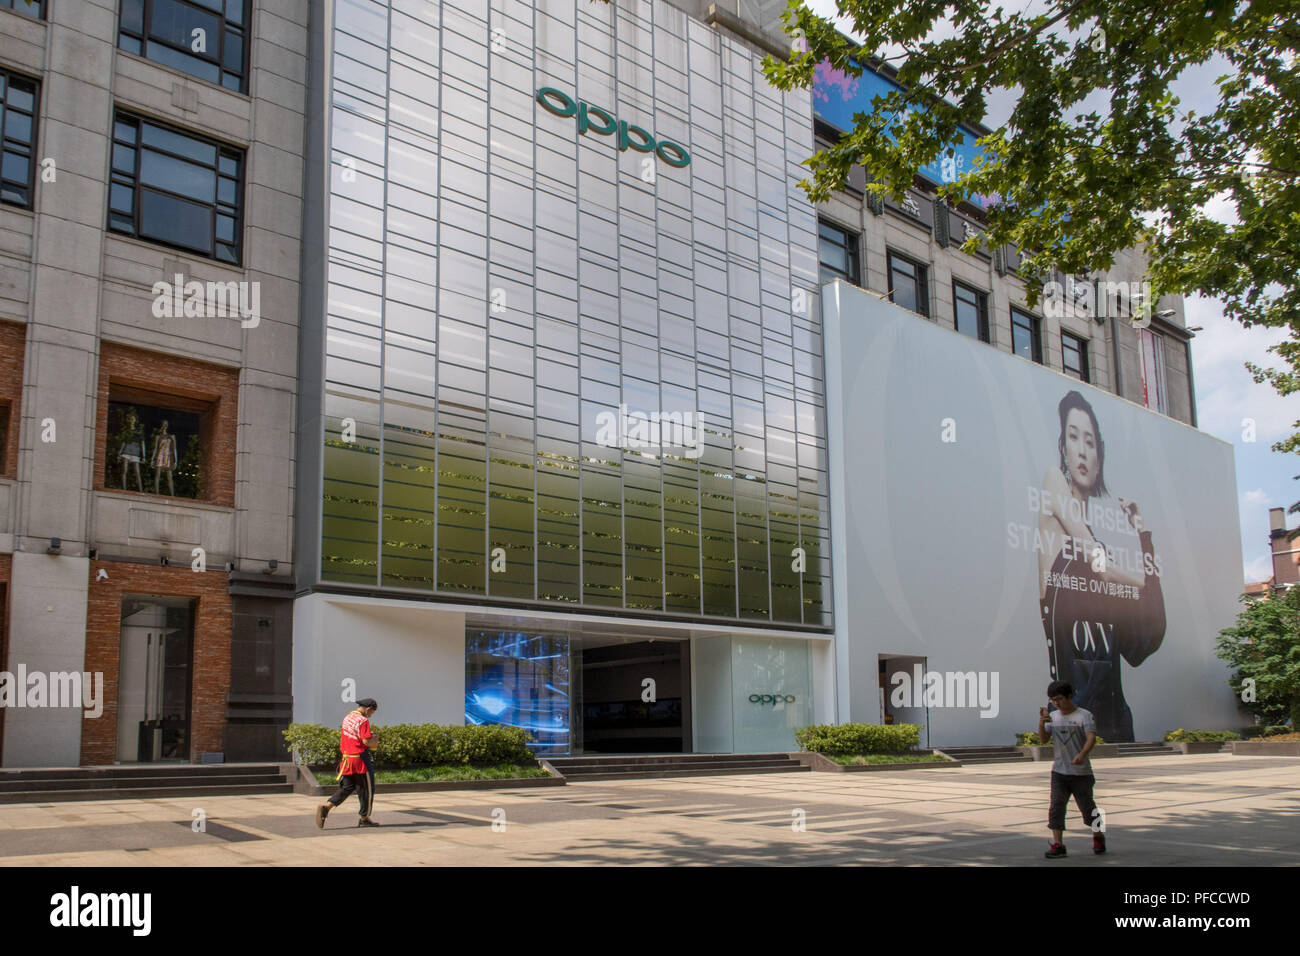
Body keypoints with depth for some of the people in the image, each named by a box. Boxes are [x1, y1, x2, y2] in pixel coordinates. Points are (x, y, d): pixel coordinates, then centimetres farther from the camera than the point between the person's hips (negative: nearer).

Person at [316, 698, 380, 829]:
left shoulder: (347, 718, 13)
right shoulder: (363, 720, -14)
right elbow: (366, 741, -21)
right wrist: (374, 741, 1)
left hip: (347, 758, 8)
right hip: (360, 758, -7)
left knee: (346, 788, 11)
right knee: (366, 789, 7)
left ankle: (326, 807, -7)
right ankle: (364, 818, 15)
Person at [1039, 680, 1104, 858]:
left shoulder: (1084, 716, -6)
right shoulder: (1053, 717, 9)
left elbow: (1091, 738, -19)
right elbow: (1043, 738, 2)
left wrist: (1082, 755, -36)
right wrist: (1042, 722, -17)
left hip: (1081, 772, -4)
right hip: (1059, 771, 4)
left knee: (1087, 806, 7)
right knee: (1056, 806, -7)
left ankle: (1098, 836, 32)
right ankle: (1057, 844, -6)